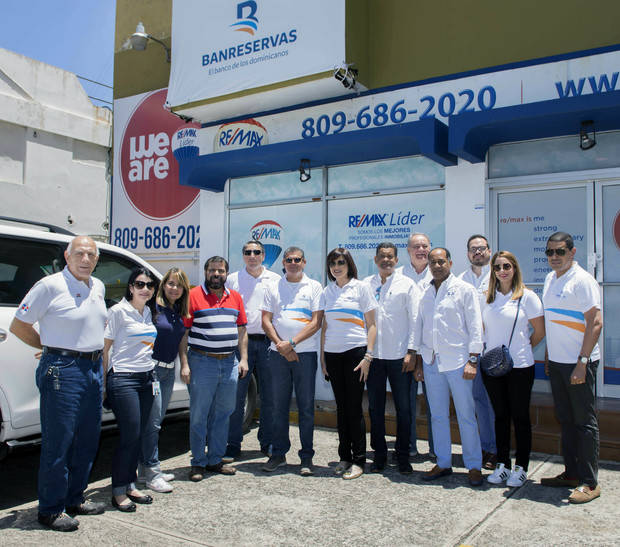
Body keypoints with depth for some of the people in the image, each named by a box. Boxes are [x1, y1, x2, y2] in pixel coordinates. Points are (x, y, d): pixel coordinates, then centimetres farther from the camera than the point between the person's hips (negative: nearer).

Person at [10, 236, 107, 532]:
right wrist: (50, 347, -1)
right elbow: (18, 325, -6)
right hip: (62, 370, -7)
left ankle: (74, 499, 29)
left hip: (93, 368, 7)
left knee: (87, 441, 14)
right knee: (58, 443, 0)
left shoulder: (98, 287, 11)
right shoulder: (50, 286, -10)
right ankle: (51, 510, 13)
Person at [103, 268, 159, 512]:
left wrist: (151, 377, 16)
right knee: (129, 436, -5)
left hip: (146, 378, 7)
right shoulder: (118, 311, -7)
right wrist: (104, 383, -8)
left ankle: (130, 485, 22)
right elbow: (104, 348, -6)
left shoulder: (149, 312, 12)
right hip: (123, 379, -6)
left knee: (139, 435, 9)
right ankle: (119, 492, 9)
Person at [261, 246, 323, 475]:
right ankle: (278, 453, 20)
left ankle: (306, 457, 11)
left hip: (305, 353, -2)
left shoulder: (314, 287, 4)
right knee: (279, 406, 8)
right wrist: (280, 345, -8)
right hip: (278, 353, 2)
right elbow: (266, 320, 6)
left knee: (306, 406, 2)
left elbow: (316, 322, -4)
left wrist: (291, 342, -12)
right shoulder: (273, 288, 11)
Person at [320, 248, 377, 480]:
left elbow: (371, 325, -2)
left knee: (354, 407, -3)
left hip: (355, 351, -4)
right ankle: (344, 456, 19)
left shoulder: (361, 287, 0)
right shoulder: (327, 292, 13)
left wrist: (368, 356, -10)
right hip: (332, 354, 4)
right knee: (341, 406, 9)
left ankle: (359, 460, 7)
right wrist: (322, 356, 8)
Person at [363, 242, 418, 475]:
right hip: (373, 355, 2)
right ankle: (379, 454, 20)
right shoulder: (365, 285, 9)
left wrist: (411, 351, -8)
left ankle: (402, 456, 17)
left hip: (399, 356, -2)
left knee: (403, 408, 4)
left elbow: (414, 320, 0)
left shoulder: (407, 285, 3)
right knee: (375, 408, 8)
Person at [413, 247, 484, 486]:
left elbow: (475, 326, -4)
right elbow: (419, 327, 18)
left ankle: (474, 466, 13)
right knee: (438, 416, 10)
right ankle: (443, 463, 22)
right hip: (431, 362, 5)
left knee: (466, 416, 1)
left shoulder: (464, 289, -1)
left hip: (457, 362, -5)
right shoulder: (426, 293, 14)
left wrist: (472, 361, -11)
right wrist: (418, 361, 14)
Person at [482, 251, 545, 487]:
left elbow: (539, 331, 0)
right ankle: (502, 465, 22)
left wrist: (522, 350, 7)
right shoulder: (488, 297, 7)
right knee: (500, 415, 12)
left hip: (520, 366, -4)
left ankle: (521, 467, 17)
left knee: (520, 416, 5)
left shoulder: (527, 296, -4)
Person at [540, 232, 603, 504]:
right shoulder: (550, 279, 12)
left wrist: (582, 362, -21)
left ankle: (589, 482, 10)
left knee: (585, 422, 1)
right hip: (557, 361, 8)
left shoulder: (582, 280, -13)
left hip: (579, 362, -8)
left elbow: (596, 323, -18)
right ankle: (571, 473, 26)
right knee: (566, 420, 14)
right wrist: (548, 355, 17)